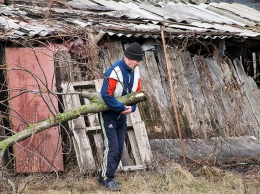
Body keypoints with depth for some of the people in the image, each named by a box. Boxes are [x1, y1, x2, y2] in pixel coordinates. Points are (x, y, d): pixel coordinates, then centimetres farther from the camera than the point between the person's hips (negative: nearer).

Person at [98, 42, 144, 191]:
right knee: (112, 146, -11)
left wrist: (132, 108, -12)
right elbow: (106, 94, -30)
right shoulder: (115, 71, -27)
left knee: (120, 148, 9)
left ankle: (106, 175, 19)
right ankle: (106, 178, -4)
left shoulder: (135, 70, -1)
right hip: (108, 114, -8)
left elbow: (137, 92, 6)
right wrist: (122, 108, -26)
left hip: (122, 115, 8)